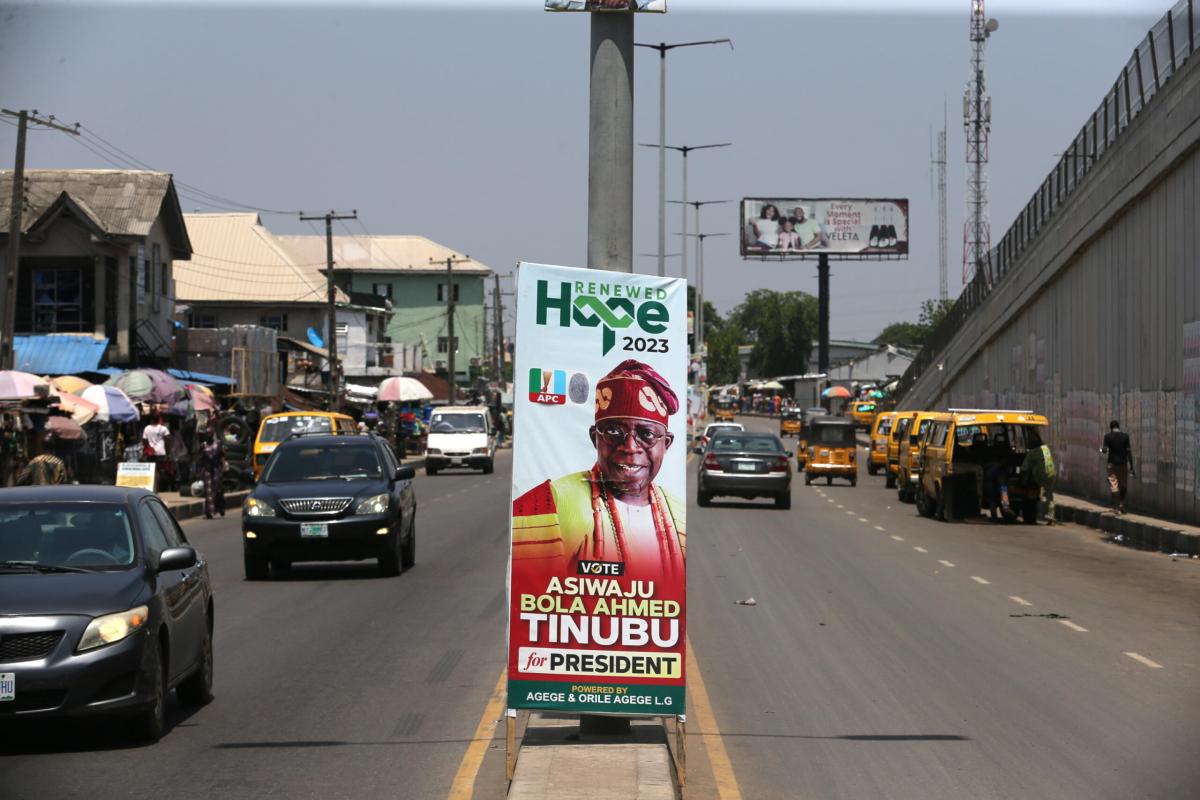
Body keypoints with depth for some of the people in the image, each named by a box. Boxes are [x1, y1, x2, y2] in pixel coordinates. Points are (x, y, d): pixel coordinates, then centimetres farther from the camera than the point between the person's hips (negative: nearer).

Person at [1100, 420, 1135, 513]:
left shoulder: (1108, 436, -5)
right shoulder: (1125, 436, -2)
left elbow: (1105, 450, -10)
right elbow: (1129, 451, -3)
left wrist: (1101, 449, 15)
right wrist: (1131, 467, 0)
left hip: (1112, 463, -1)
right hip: (1123, 463, 1)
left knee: (1114, 486, -1)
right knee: (1123, 485, 16)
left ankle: (1116, 508, -6)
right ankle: (1122, 504, 6)